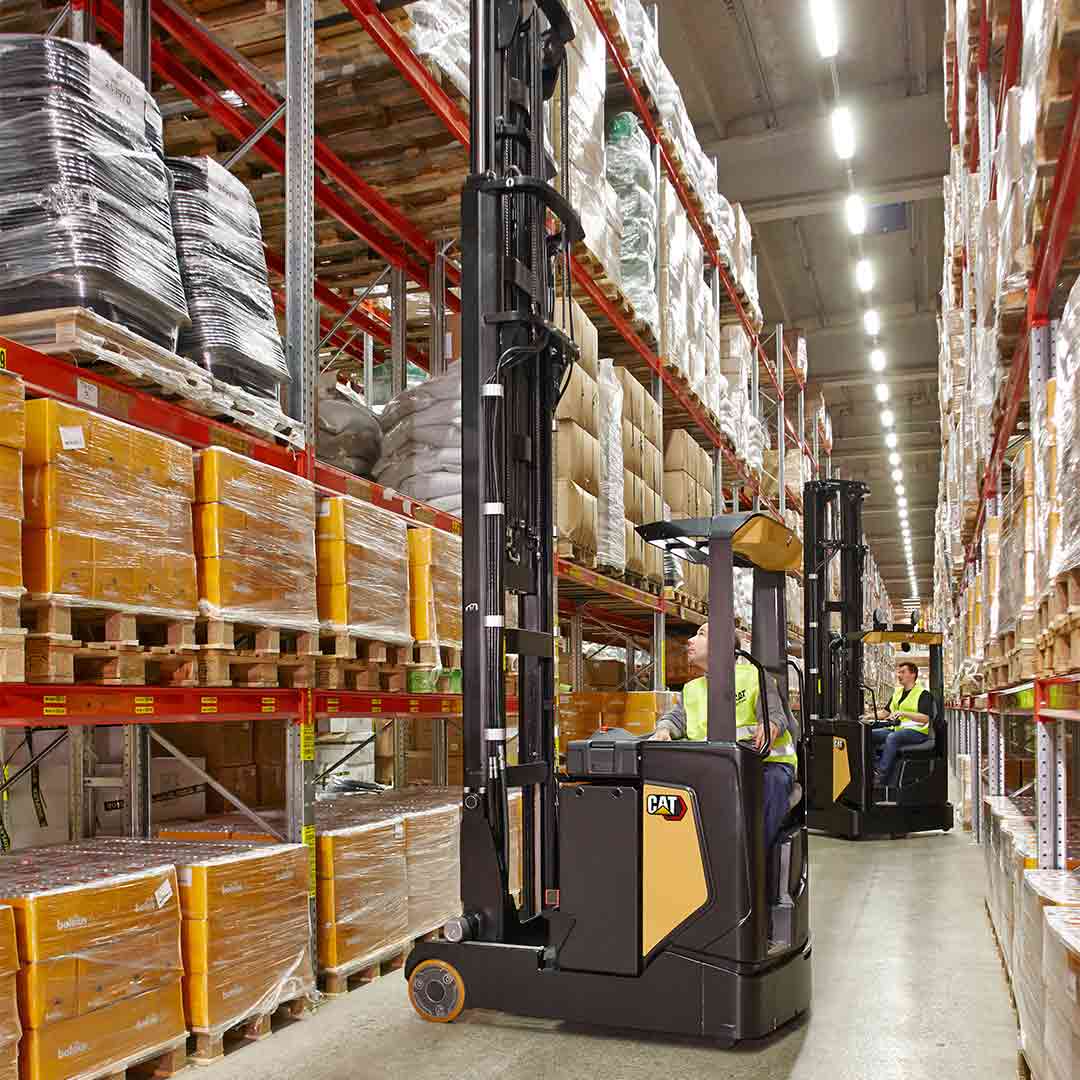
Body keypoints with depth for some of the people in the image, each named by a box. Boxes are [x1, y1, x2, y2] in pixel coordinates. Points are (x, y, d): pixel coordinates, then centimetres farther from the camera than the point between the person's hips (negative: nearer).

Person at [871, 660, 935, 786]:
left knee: (892, 737, -36)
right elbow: (886, 712, 25)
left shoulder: (923, 694, -3)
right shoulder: (897, 692, 21)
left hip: (916, 731, -8)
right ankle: (875, 769, -21)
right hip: (896, 728, 8)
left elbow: (925, 718, -15)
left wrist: (903, 713, -26)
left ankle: (881, 778, -38)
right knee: (870, 735, -11)